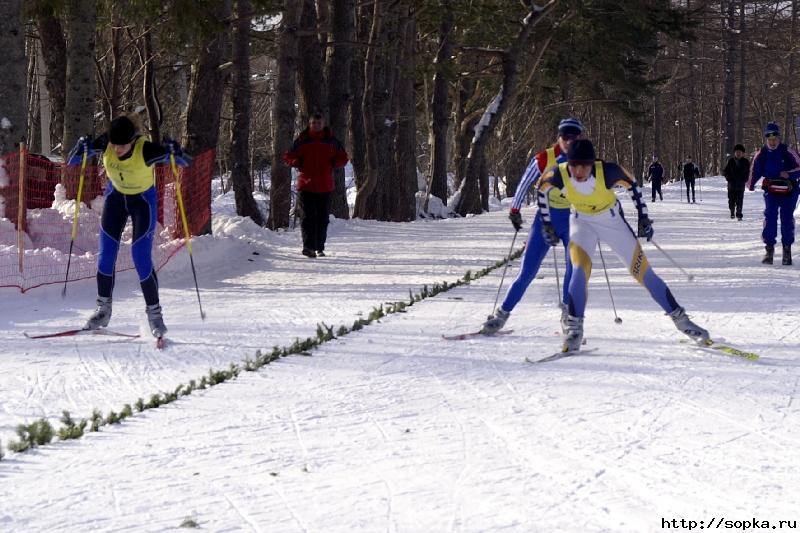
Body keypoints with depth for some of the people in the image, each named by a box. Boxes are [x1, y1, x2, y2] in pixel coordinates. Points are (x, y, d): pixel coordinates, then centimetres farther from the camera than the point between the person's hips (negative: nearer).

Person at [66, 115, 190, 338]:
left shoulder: (145, 150, -33)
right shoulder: (105, 144, -23)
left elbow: (183, 161, -29)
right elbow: (72, 161, -14)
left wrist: (175, 152, -52)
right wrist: (82, 148, -36)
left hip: (143, 201, -4)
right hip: (115, 196, 4)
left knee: (142, 258, -11)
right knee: (106, 255, 2)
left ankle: (154, 312, 3)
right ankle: (103, 309, 17)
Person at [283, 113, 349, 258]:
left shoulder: (331, 141, 6)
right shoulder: (302, 141, 2)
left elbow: (343, 158, 15)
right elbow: (288, 156, 9)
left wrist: (333, 164, -6)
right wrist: (298, 163, -11)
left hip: (325, 186, 2)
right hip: (306, 185, -2)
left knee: (323, 218, 6)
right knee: (308, 216, -9)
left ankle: (320, 247, 15)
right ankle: (308, 246, -15)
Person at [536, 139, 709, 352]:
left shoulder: (606, 171, -31)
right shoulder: (558, 175, -27)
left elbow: (631, 185, -11)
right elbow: (541, 189, -4)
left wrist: (643, 218, -7)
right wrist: (546, 223, 0)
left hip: (612, 221, 0)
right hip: (582, 222, 0)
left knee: (642, 270, 1)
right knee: (580, 269, -24)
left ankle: (680, 318, 11)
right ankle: (574, 328, -16)